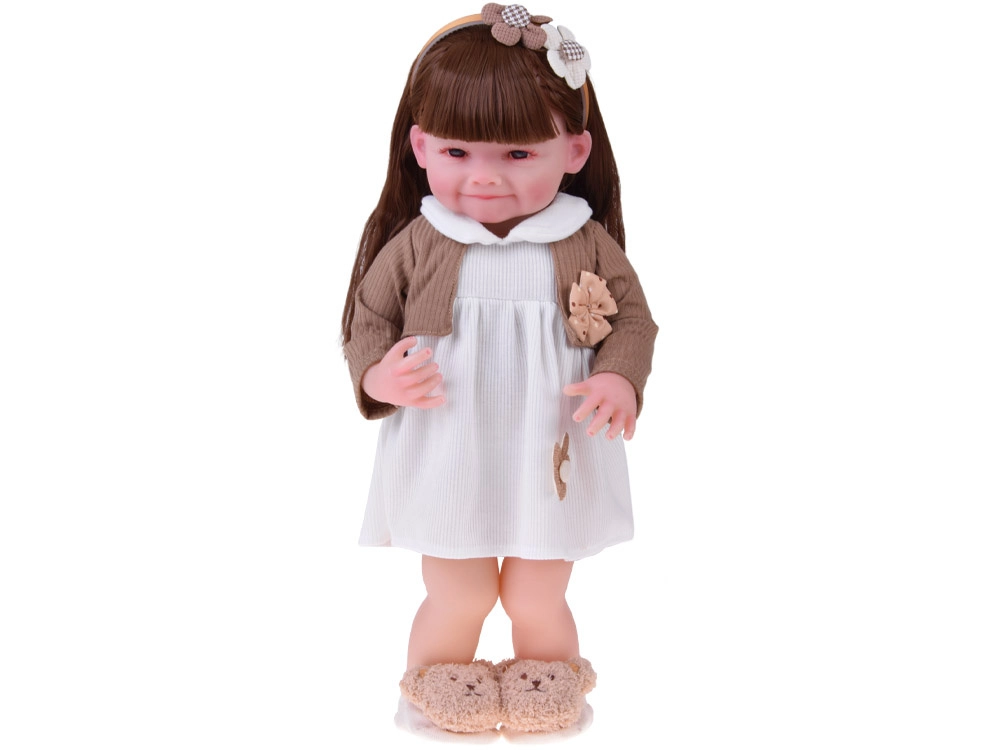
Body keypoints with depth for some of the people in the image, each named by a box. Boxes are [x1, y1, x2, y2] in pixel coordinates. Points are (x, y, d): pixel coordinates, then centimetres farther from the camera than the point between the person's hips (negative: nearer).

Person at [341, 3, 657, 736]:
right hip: (447, 463, 0)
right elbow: (370, 318, 2)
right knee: (459, 599, 11)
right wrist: (378, 375, -18)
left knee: (537, 602, 14)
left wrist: (620, 382, -19)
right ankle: (428, 706, 37)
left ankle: (553, 712, 39)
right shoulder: (416, 244, -7)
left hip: (550, 462, 1)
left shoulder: (587, 245, -6)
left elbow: (632, 318, 1)